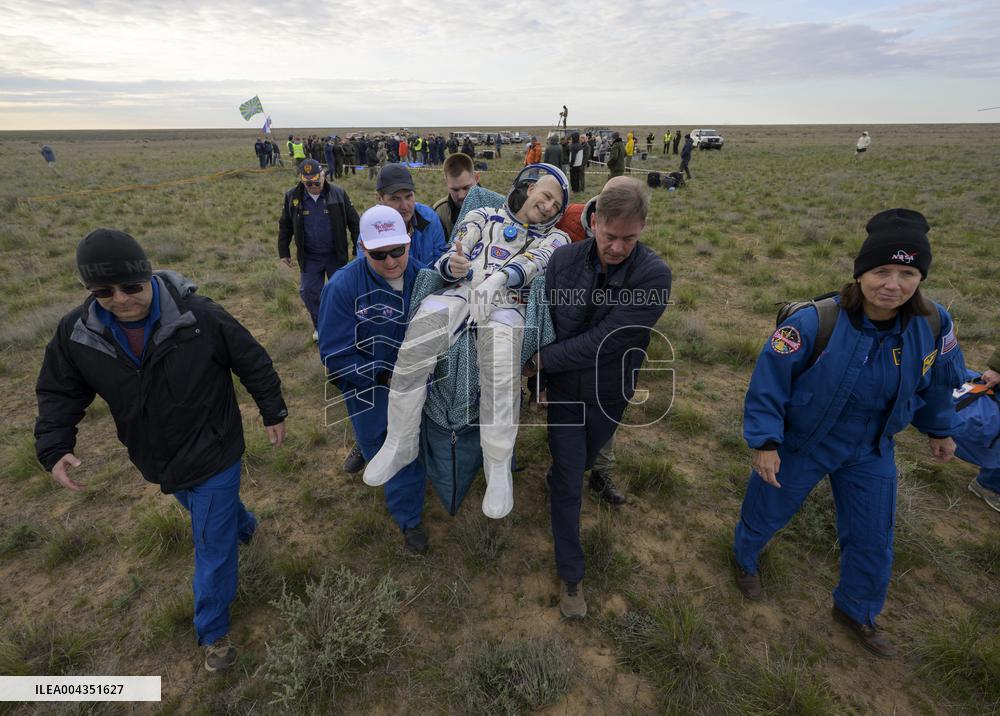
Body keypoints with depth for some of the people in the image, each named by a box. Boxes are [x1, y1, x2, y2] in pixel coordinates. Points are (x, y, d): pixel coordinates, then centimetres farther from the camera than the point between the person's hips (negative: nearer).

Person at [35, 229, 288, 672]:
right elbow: (59, 393, 2)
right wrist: (54, 448, -14)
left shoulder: (201, 317, -26)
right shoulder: (76, 333, -13)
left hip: (214, 454, -5)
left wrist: (273, 413, -3)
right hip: (160, 462, 5)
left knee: (212, 545, 5)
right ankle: (243, 525, 66)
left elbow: (253, 363, -13)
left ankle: (212, 631, 28)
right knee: (209, 514, 31)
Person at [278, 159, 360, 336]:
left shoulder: (338, 194, -11)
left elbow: (353, 222, -4)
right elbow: (285, 226, 6)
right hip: (309, 257, 2)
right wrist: (284, 252, 7)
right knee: (309, 292, 6)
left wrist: (359, 249, -3)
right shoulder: (292, 196, -6)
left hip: (336, 255, -1)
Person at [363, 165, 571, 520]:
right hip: (462, 293, 2)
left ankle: (499, 468, -18)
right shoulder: (483, 217, 26)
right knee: (419, 337, -30)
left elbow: (533, 261, -1)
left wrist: (497, 279, -22)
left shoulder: (553, 238, 23)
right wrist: (454, 266, -12)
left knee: (501, 370, -34)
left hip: (506, 302, -1)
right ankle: (400, 444, -13)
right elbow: (446, 261, 15)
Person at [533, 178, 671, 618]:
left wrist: (541, 359, -22)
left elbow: (605, 340, -28)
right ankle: (571, 576, 23)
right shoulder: (564, 259, -16)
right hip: (565, 389, 0)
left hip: (610, 395, 1)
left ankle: (556, 477, 63)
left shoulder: (654, 276, -24)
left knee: (581, 463, 26)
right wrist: (537, 375, -2)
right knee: (569, 484, 5)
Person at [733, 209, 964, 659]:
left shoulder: (934, 325, -15)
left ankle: (856, 611, 48)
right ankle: (745, 559, 53)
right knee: (767, 514, 18)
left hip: (870, 452, 4)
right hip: (800, 444, -4)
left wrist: (939, 428, 18)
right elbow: (769, 380, -22)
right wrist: (765, 441, -22)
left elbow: (936, 382, 5)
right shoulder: (814, 322, -31)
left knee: (872, 539, 19)